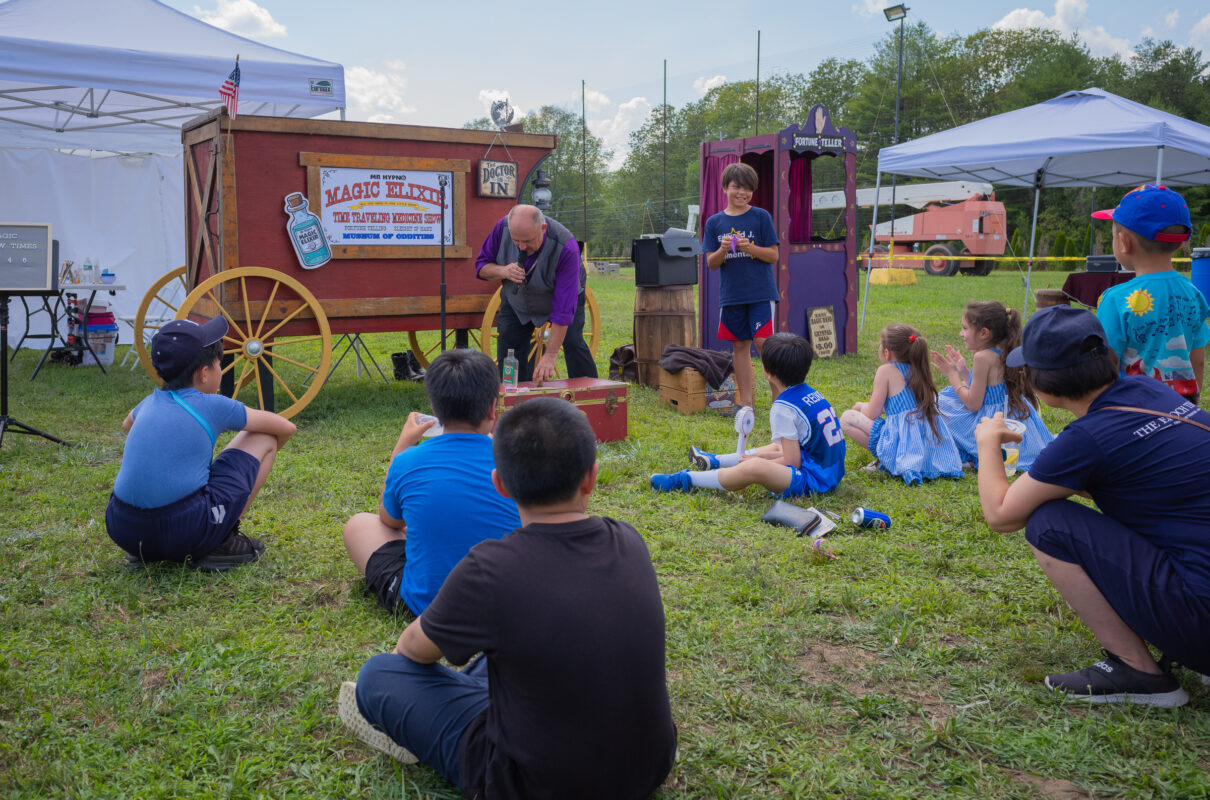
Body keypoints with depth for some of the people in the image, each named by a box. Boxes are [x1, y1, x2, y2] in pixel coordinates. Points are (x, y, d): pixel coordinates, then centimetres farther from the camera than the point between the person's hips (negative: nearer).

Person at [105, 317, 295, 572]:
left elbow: (126, 424, 44)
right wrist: (258, 458, 36)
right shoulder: (213, 406, 2)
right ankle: (221, 545, 8)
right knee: (264, 438, 9)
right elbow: (286, 428, 15)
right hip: (186, 535, -6)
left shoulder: (150, 403, 16)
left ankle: (143, 552, 20)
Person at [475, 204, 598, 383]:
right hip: (516, 301, 3)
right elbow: (481, 265, -12)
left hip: (561, 295, -3)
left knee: (573, 344, -19)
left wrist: (550, 355, -40)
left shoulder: (566, 249, -40)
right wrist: (503, 271, -37)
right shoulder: (502, 228, -28)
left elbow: (563, 309, -38)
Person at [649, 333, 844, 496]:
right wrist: (765, 456, 21)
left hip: (813, 480, -11)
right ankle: (715, 461, 42)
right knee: (777, 446, 34)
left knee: (755, 468, -30)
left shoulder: (783, 408, -18)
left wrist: (758, 460, -3)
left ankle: (686, 480, -14)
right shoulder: (811, 394, 10)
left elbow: (792, 462, -18)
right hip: (831, 472, 11)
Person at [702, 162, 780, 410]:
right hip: (731, 294, 3)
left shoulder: (761, 217, 1)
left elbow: (774, 256, -1)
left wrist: (749, 248, -18)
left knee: (763, 341, -12)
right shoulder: (714, 222, 8)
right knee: (739, 346, 7)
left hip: (761, 292, -3)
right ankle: (746, 402, 14)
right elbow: (711, 263, 5)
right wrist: (723, 250, -15)